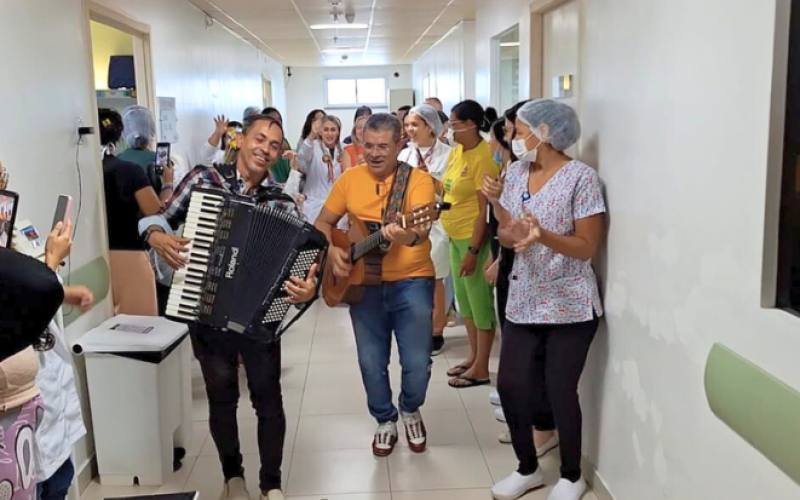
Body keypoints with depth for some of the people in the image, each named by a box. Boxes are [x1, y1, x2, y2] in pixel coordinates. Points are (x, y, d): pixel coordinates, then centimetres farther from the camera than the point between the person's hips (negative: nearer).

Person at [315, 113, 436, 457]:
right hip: (362, 283, 3)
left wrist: (408, 236, -48)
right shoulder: (350, 179, 3)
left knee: (418, 364, -2)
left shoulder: (418, 180, -8)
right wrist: (332, 251, -9)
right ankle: (385, 421, 33)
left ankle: (411, 411, 30)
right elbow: (323, 223, 11)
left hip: (412, 281, -3)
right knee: (372, 363, 8)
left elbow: (422, 226, -25)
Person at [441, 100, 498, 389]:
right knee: (463, 297, 16)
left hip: (473, 237, -9)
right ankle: (474, 357, 30)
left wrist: (473, 250, -22)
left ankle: (482, 368, 12)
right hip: (455, 235, 9)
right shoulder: (456, 151, 8)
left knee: (479, 298, 1)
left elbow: (485, 208, -20)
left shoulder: (483, 156, -18)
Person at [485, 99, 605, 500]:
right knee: (509, 385, 6)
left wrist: (544, 236, -28)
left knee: (559, 391, 2)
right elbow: (506, 236, 7)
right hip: (523, 302, 6)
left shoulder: (581, 178, -12)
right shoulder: (516, 173, 6)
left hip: (569, 306, -6)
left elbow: (587, 247, -13)